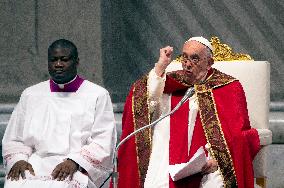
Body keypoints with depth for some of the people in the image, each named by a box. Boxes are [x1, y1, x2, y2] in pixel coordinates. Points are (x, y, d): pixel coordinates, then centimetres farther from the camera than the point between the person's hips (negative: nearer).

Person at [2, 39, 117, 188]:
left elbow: (103, 142, 1)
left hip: (77, 169, -2)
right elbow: (14, 139, 17)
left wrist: (74, 162, -14)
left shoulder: (98, 95, 10)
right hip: (35, 164, 3)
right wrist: (18, 160, -5)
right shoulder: (30, 95, 20)